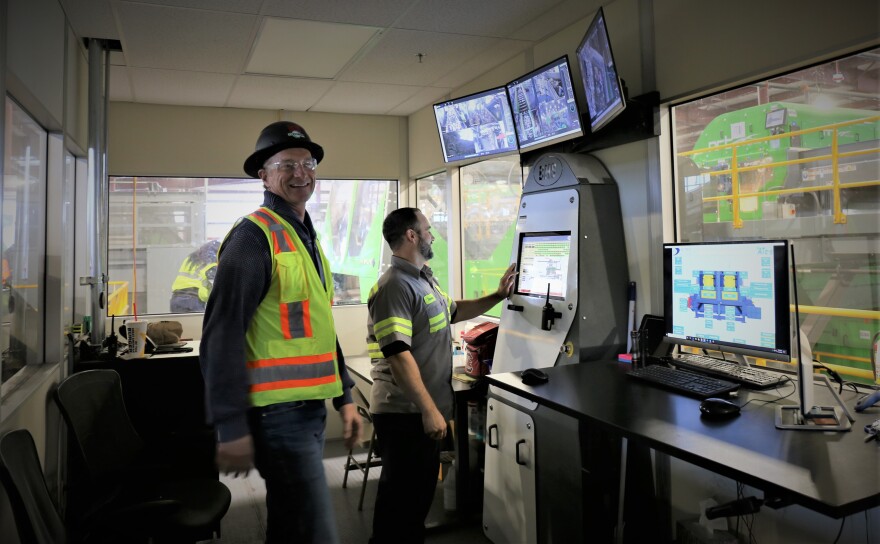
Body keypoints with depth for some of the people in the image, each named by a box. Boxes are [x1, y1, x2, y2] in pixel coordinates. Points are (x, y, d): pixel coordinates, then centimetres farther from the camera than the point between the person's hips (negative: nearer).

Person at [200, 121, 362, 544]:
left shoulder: (307, 237, 15)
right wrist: (231, 427, -20)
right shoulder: (255, 235, -13)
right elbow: (222, 334, -18)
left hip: (309, 406, 9)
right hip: (278, 412, -9)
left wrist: (344, 397, 16)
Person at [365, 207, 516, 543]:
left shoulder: (423, 279, 13)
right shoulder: (395, 285, -19)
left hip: (424, 410, 10)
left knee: (421, 492, 20)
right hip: (405, 414, -10)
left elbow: (453, 311, 29)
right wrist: (429, 410, -26)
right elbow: (399, 355, -26)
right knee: (401, 498, 4)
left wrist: (498, 296, 22)